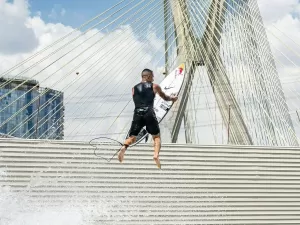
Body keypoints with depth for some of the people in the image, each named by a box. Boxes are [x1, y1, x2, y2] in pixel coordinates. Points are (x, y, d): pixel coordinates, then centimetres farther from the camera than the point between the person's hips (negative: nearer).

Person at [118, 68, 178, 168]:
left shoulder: (134, 88, 20)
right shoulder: (154, 86, 14)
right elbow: (165, 97, 30)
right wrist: (172, 98, 52)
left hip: (137, 114, 2)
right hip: (149, 113, -2)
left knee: (132, 137, 9)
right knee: (156, 137, 12)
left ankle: (124, 147, -23)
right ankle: (156, 155, -13)